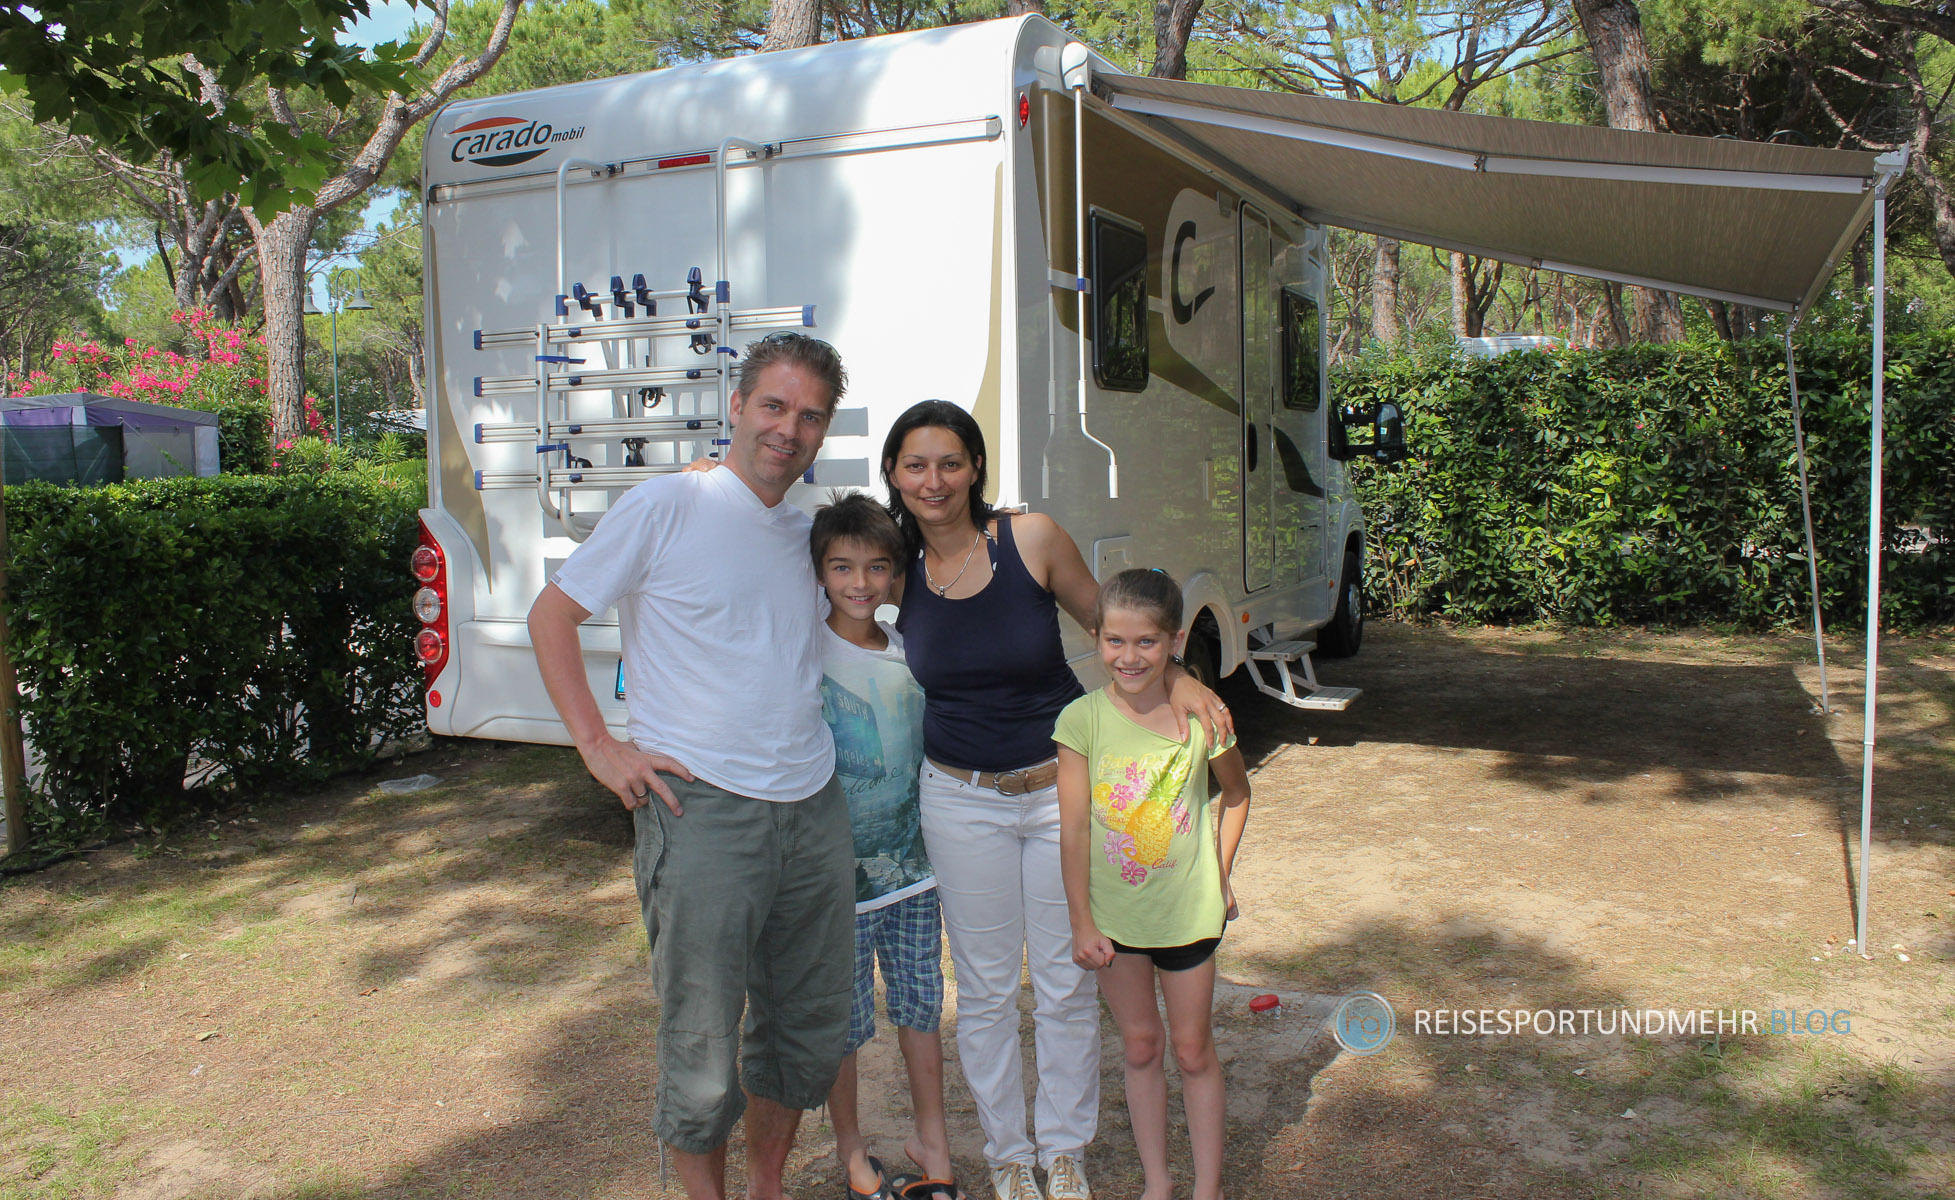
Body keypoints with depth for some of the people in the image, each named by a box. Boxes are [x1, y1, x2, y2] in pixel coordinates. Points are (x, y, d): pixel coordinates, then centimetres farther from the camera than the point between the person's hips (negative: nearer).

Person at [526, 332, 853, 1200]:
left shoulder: (805, 531, 13)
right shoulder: (666, 507, -5)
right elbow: (552, 616, -3)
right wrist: (599, 747, -10)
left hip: (813, 810, 7)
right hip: (701, 806, -6)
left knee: (809, 1029, 16)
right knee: (702, 1043, 3)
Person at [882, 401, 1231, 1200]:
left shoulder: (1031, 538, -12)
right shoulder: (898, 569, -6)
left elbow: (1107, 620, 0)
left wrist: (1176, 677, -12)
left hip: (1060, 788, -1)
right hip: (962, 801, 1)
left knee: (1066, 983, 11)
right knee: (985, 990, 12)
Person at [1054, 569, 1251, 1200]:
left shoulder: (1201, 715, -12)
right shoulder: (1083, 719, -13)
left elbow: (1236, 795, 7)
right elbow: (1073, 829, -9)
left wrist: (1220, 874, 3)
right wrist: (1082, 922, -8)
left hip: (1187, 911, -1)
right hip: (1113, 913, 1)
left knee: (1193, 1049, 12)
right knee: (1140, 1046, 15)